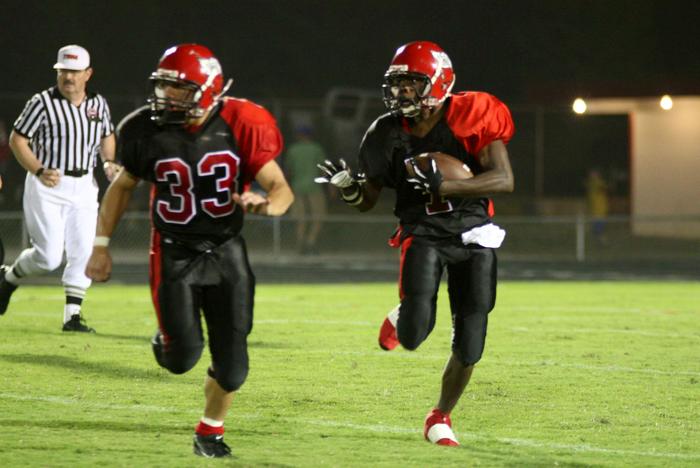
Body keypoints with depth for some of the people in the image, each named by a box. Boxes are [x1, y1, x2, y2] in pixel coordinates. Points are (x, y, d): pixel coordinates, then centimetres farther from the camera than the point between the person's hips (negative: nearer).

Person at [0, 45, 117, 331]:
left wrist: (108, 161, 4)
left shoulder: (98, 104, 7)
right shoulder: (43, 102, -10)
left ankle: (72, 315, 6)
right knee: (49, 257, -8)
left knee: (83, 253, -2)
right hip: (47, 187, -5)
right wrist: (39, 172, -20)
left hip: (83, 187, 5)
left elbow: (107, 136, 24)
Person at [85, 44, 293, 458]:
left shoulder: (240, 127, -15)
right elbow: (122, 186, 6)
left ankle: (211, 430, 27)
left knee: (232, 362, 1)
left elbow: (281, 188, -12)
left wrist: (266, 204, -36)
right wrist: (101, 245, 5)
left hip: (226, 251, 0)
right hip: (174, 253, 0)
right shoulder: (149, 132, -10)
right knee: (183, 357, -10)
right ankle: (167, 341, 27)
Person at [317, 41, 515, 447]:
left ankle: (441, 417, 27)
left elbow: (504, 180, -20)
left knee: (469, 347, 2)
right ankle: (403, 320, 15)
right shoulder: (388, 134, -1)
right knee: (413, 336, -23)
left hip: (474, 234, -1)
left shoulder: (471, 117, -12)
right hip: (423, 232, 1)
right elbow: (368, 200, 8)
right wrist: (347, 186, -15)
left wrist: (441, 186, -28)